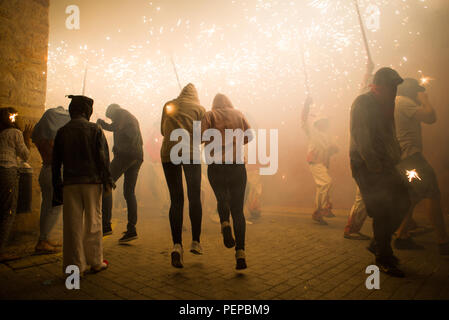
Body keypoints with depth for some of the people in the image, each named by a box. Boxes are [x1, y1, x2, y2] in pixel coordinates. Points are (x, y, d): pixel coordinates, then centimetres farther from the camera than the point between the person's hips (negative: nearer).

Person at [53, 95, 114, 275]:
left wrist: (57, 186, 13)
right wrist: (107, 180, 1)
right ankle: (96, 262, 15)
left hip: (70, 184, 2)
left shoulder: (62, 132, 7)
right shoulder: (95, 130, -1)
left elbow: (55, 162, 8)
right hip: (92, 181, -2)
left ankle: (75, 265, 10)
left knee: (72, 224, 5)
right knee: (93, 222, 7)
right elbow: (103, 157, -5)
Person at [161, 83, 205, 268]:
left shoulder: (168, 105, 16)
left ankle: (177, 244, -10)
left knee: (176, 200, 2)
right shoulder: (199, 108, 9)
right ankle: (195, 242, 14)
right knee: (194, 198, 10)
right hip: (191, 153, -1)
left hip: (168, 153, 2)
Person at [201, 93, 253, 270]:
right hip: (238, 165, 1)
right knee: (238, 209, 5)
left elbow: (201, 136, -8)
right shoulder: (238, 114, 14)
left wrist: (213, 143, 12)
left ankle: (225, 224, -9)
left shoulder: (209, 115, 7)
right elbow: (249, 135, 7)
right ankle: (240, 252, -6)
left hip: (216, 165, -1)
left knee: (222, 200, 22)